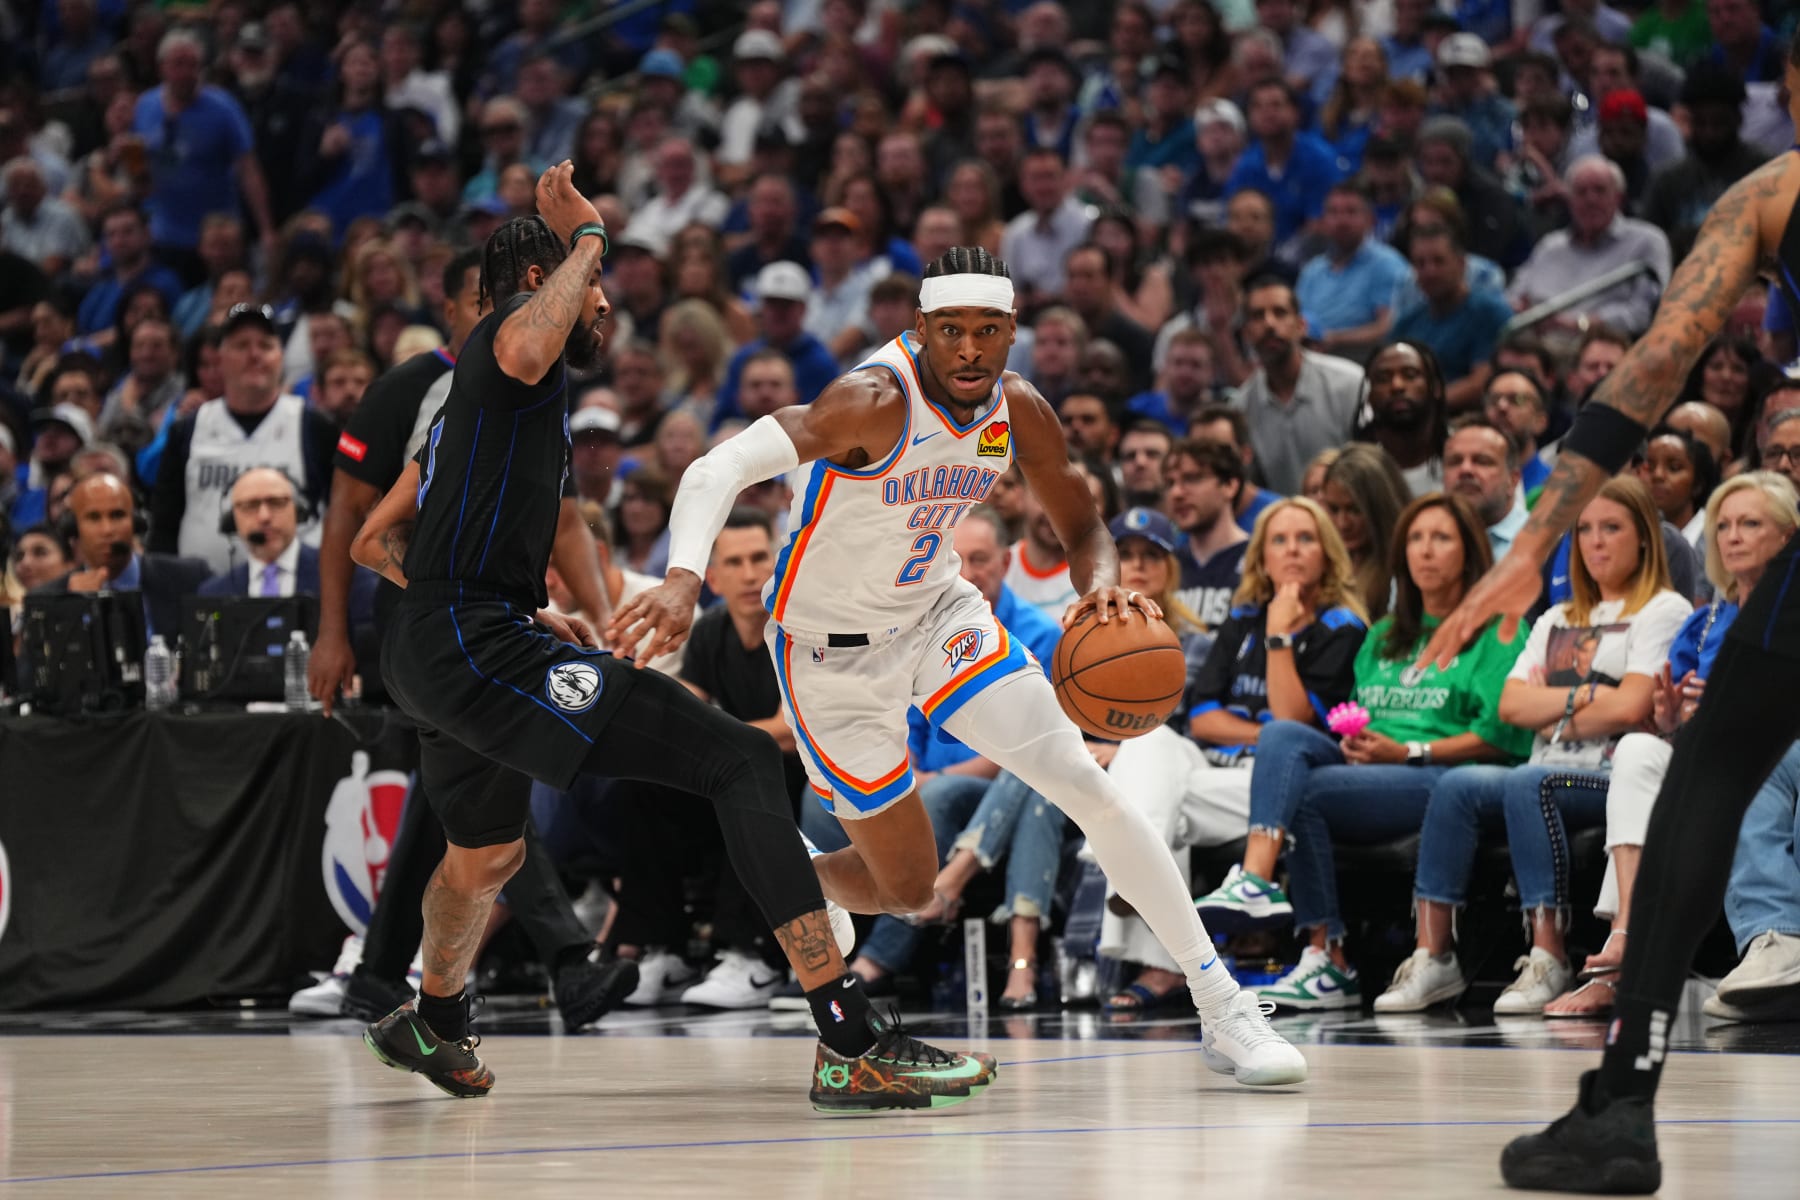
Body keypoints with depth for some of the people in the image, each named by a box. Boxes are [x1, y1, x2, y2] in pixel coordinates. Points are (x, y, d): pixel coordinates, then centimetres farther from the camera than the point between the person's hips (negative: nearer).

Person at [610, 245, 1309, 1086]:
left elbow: (1081, 528, 3)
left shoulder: (1017, 411, -10)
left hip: (938, 612, 5)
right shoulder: (876, 402, -30)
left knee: (1089, 788, -10)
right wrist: (683, 578, -58)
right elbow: (718, 470, -39)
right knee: (906, 890, 2)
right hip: (834, 647, -5)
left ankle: (1223, 1010, -4)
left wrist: (1102, 583, -22)